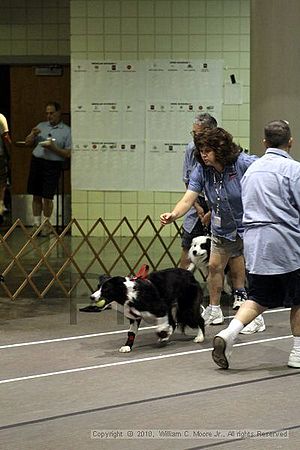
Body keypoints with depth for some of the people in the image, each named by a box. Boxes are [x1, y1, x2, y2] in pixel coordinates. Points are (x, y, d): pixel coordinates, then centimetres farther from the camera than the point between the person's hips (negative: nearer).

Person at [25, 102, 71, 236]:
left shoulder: (66, 131, 0)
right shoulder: (41, 126, 14)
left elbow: (68, 153, -5)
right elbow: (27, 143, 18)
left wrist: (54, 148, -18)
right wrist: (32, 134, -2)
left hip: (53, 165, -4)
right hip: (36, 161, 4)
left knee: (47, 197, -3)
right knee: (36, 196, 6)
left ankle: (46, 224, 13)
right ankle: (36, 223, 15)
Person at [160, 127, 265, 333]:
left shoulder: (244, 163, -24)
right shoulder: (202, 171, -11)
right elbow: (188, 199, -18)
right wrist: (174, 214, -38)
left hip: (249, 225, -5)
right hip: (223, 228, 5)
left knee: (251, 269, -10)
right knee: (215, 265, 9)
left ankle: (256, 316, 1)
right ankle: (214, 310, 28)